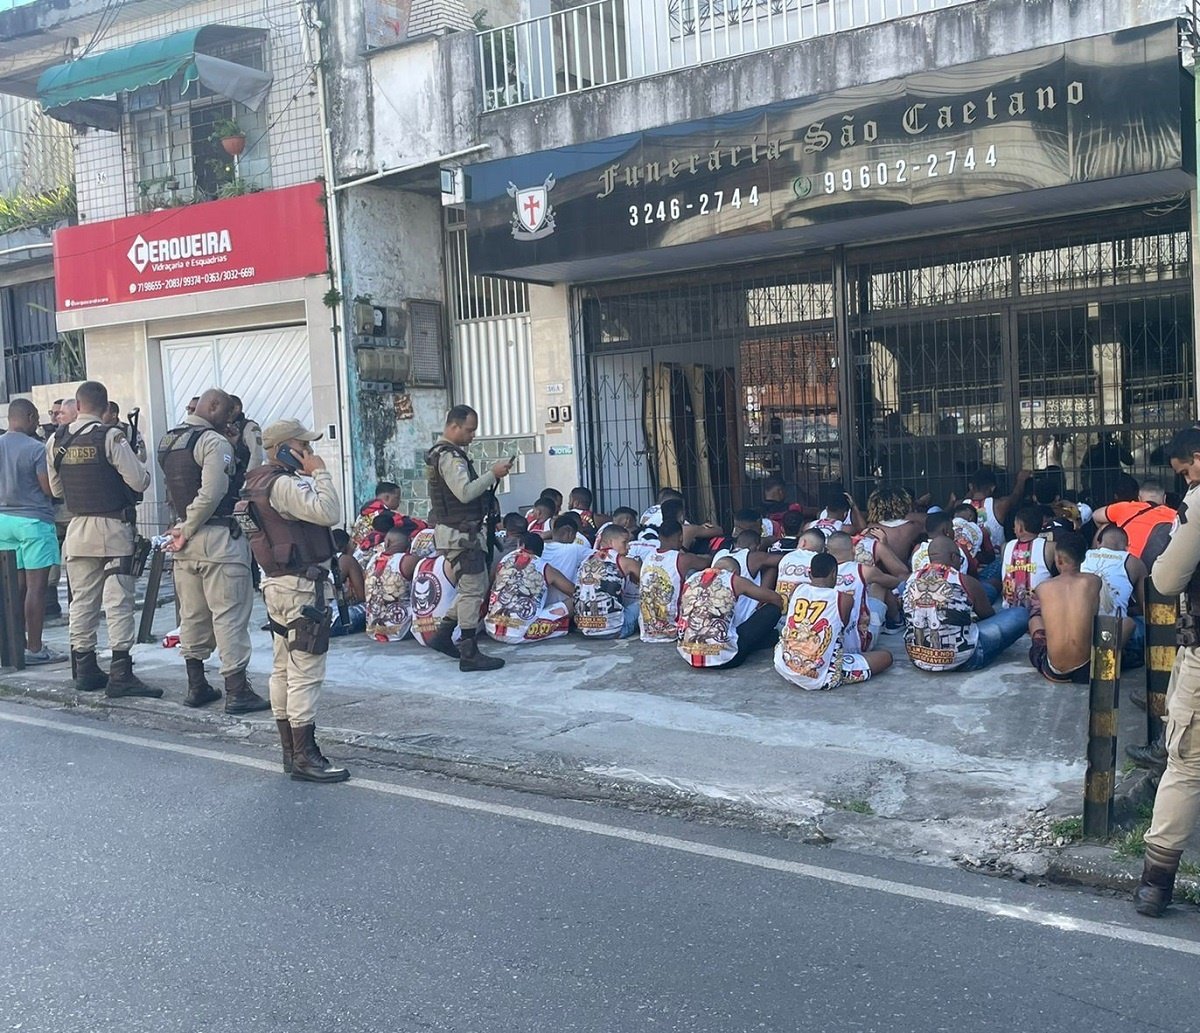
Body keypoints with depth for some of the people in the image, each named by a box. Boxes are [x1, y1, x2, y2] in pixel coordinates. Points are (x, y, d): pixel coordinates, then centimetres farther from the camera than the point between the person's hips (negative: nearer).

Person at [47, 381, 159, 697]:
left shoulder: (56, 441, 5)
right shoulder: (110, 437, -12)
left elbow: (56, 489, 14)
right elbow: (139, 481, -15)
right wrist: (142, 472, 7)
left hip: (78, 528, 5)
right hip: (113, 528, -5)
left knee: (82, 600, 12)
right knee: (118, 601, -4)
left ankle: (85, 670, 19)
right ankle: (120, 675, -7)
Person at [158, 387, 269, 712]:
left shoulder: (167, 441, 14)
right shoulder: (215, 442, -13)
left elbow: (173, 490, 13)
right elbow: (211, 494, -21)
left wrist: (184, 529, 9)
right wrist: (187, 531, -11)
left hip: (188, 539, 8)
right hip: (218, 538, -8)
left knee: (192, 613, 15)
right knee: (229, 614, -4)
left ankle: (196, 687, 23)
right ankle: (237, 691, -1)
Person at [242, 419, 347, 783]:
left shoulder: (261, 482, 15)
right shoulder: (283, 485, -17)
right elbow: (329, 513, -26)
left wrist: (310, 476, 9)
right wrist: (320, 473, -17)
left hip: (277, 583, 11)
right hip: (299, 586, -11)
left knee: (284, 669, 13)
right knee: (306, 672, -8)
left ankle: (290, 751, 21)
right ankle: (304, 757, -4)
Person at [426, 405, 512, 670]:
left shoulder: (446, 453, 18)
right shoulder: (449, 456, -16)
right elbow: (465, 492, -25)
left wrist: (490, 476, 11)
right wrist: (492, 474, -19)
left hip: (463, 531, 11)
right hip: (460, 534, -11)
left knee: (475, 587, 16)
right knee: (473, 590, -7)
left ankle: (443, 636, 21)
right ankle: (469, 654, -3)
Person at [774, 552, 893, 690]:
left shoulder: (797, 590, 3)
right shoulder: (843, 599, -8)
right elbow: (843, 627, 9)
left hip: (784, 670, 5)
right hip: (820, 678, -5)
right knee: (886, 656, 7)